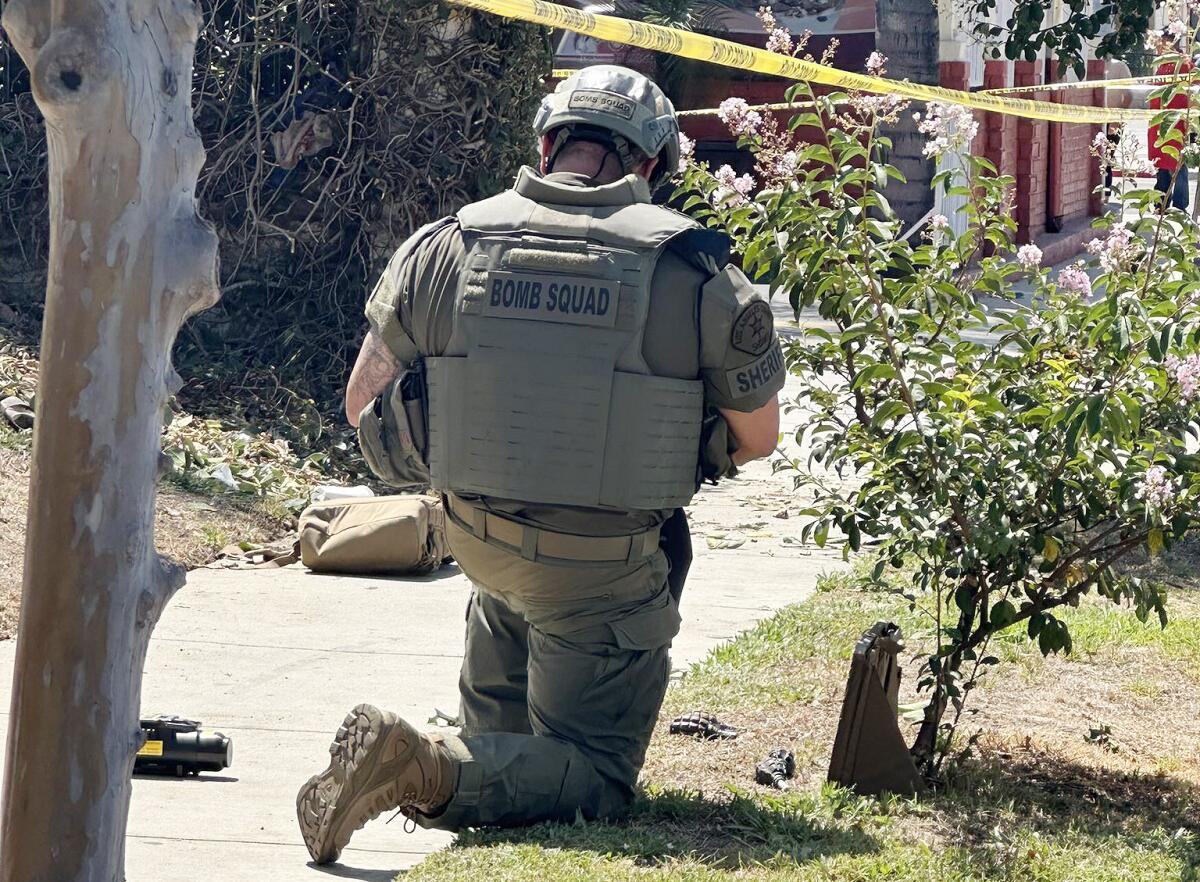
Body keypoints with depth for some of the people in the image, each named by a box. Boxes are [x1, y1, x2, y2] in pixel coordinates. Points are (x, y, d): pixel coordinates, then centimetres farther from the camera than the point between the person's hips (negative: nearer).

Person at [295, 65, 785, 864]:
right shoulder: (695, 273, -10)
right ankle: (430, 769, -19)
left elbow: (363, 401, 6)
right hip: (604, 572, -4)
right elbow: (758, 436, 1)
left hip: (477, 538, 4)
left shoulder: (445, 249, -3)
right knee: (594, 778, 1)